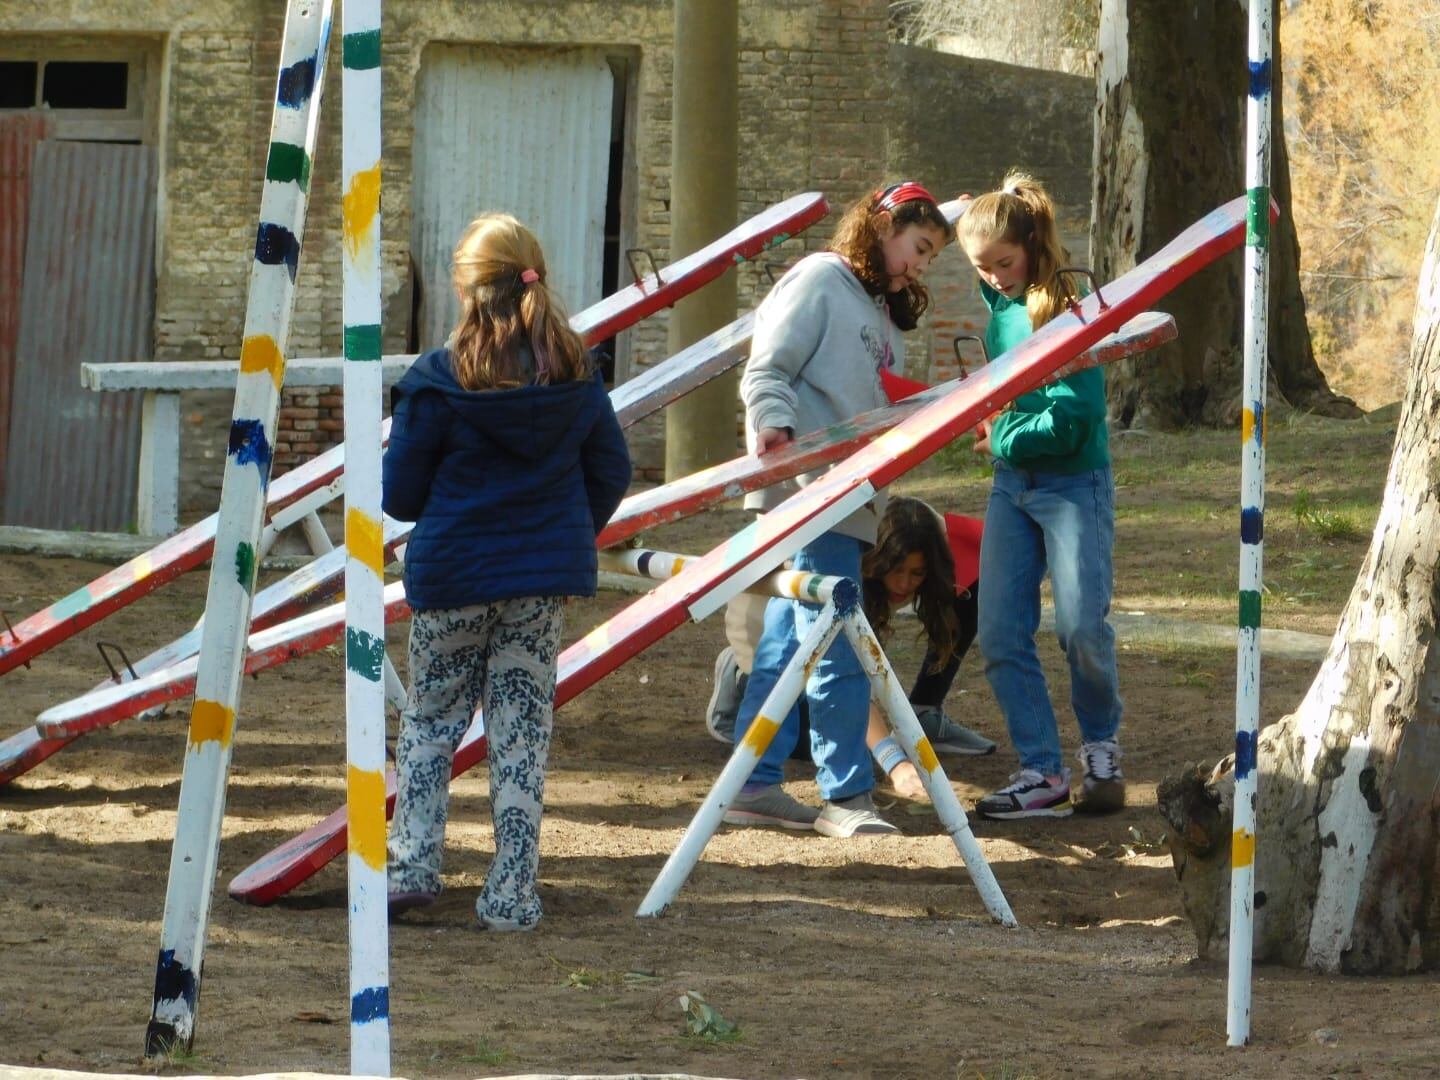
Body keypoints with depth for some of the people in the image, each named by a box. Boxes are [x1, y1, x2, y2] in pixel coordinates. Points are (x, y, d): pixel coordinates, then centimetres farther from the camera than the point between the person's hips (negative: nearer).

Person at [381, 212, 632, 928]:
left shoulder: (441, 381, -13)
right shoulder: (576, 377, -2)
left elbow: (399, 495, -8)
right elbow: (611, 473, 7)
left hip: (452, 574, -3)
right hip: (544, 577, 3)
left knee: (431, 718, 16)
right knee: (523, 733, 8)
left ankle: (412, 864, 7)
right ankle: (511, 896, 6)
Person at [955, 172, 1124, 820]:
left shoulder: (1066, 313, -16)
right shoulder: (1000, 304, 4)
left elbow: (1071, 420, -19)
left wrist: (1003, 438, -12)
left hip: (1073, 482, -7)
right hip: (1012, 485, 7)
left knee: (1081, 626, -12)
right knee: (1000, 633, -1)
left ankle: (1101, 747, 14)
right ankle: (1041, 771, 4)